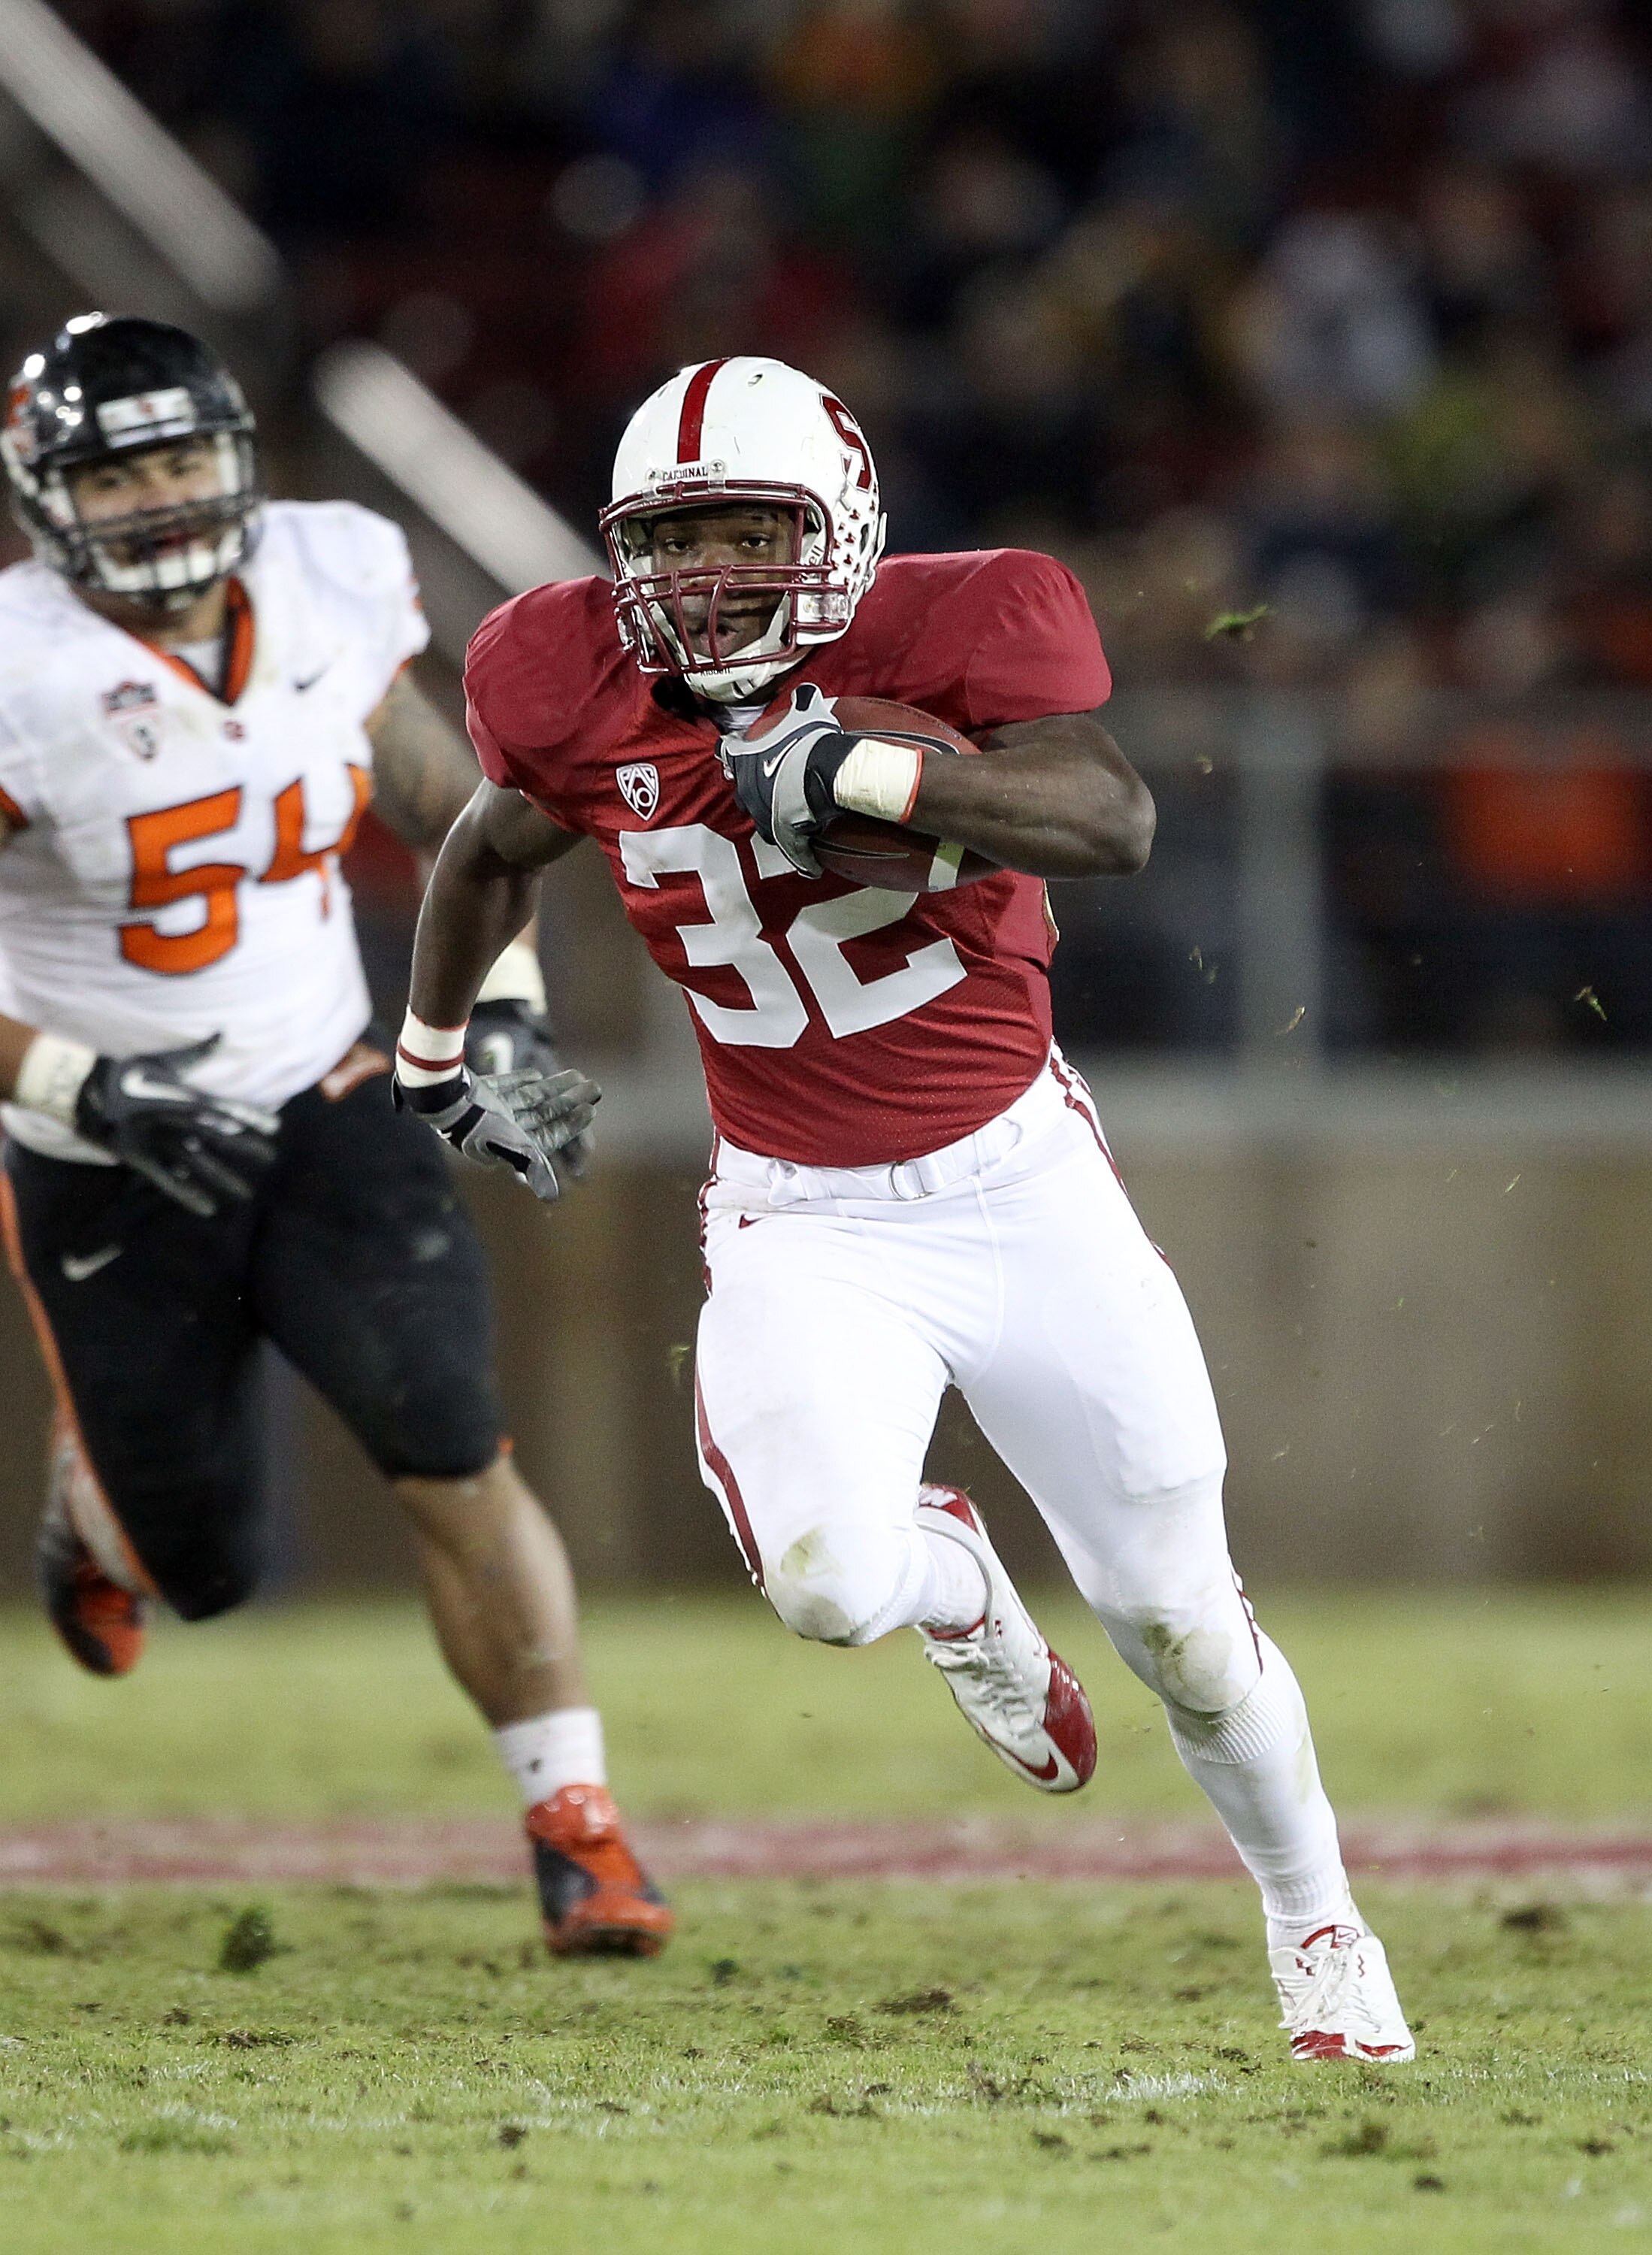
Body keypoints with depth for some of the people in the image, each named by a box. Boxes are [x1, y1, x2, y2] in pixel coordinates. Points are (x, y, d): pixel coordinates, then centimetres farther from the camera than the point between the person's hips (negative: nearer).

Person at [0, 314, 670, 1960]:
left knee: (457, 1465, -15)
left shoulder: (327, 595, -6)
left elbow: (442, 802, 12)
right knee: (208, 1567, 10)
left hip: (330, 1113, 2)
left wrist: (501, 1007, -1)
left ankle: (574, 1827, -6)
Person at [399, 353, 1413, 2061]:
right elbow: (493, 848, 16)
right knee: (826, 1582, -24)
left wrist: (863, 772, -39)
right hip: (802, 1228, 1)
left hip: (1021, 1187, -1)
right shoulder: (582, 697, -7)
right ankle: (956, 1586, 14)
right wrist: (431, 1050, 30)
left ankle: (1314, 1918, 32)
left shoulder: (945, 631, -16)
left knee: (1176, 1624, 5)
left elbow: (1117, 825, -31)